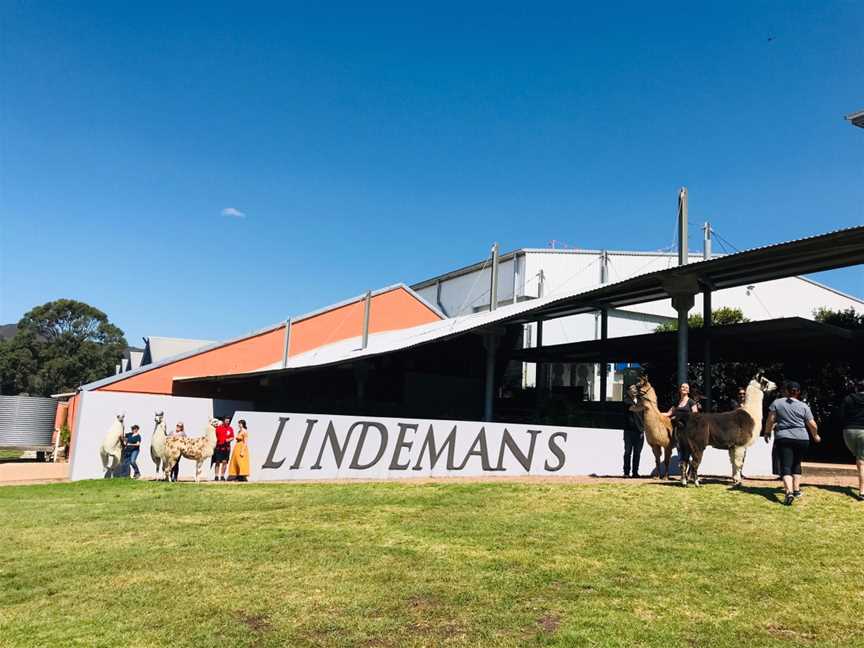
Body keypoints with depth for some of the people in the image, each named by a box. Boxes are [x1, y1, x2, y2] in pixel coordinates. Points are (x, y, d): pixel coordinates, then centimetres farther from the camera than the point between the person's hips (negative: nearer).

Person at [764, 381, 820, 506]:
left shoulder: (777, 403, 1)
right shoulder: (804, 406, 3)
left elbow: (770, 420, -2)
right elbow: (812, 425, 6)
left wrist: (767, 432, 13)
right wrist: (815, 436, 24)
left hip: (783, 438, -2)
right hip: (802, 439, 2)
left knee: (785, 466, -6)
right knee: (796, 464, 22)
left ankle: (789, 492, -24)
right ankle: (797, 489, 24)